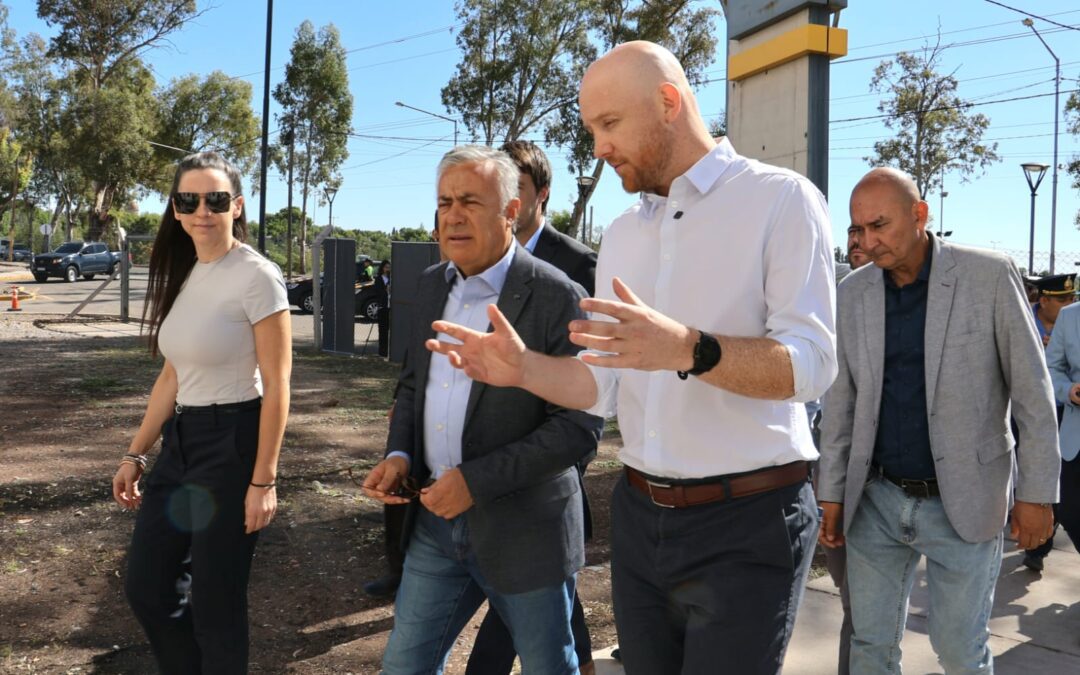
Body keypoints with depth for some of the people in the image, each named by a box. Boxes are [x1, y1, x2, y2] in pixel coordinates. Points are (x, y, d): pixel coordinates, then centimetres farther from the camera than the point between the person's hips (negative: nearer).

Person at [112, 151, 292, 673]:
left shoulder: (256, 276, -14)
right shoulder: (182, 275, 9)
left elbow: (276, 386, -15)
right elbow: (171, 378, 15)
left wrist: (263, 480, -17)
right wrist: (135, 454, 15)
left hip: (233, 444, -8)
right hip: (180, 442, 8)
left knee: (215, 603, 3)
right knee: (144, 587, 14)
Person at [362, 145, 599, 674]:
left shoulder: (556, 298, -16)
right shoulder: (432, 285, 6)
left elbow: (578, 427, -19)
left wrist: (478, 480, -22)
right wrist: (400, 454, -2)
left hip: (523, 531, -5)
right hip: (435, 521, 6)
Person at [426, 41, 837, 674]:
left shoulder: (781, 199, -8)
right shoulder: (621, 235, 11)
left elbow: (811, 362, -18)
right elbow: (605, 386, 9)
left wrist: (688, 350, -33)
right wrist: (522, 367, -9)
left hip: (747, 524, -6)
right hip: (639, 516, 6)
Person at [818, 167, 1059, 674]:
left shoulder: (989, 275, -9)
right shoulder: (852, 293, 1)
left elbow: (1032, 391, -5)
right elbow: (840, 401, 6)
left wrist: (1036, 493, -6)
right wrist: (831, 494, 5)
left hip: (963, 502, -3)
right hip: (876, 499, 3)